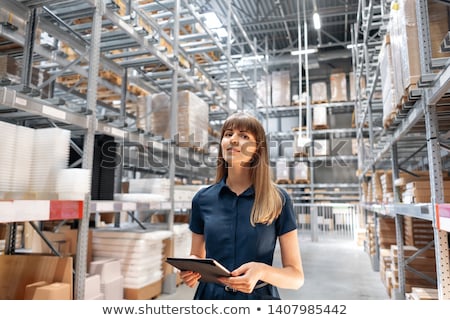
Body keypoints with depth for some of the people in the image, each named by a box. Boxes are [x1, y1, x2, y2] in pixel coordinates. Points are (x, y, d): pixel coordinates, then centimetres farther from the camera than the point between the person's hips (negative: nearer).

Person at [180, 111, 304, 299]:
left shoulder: (277, 199, -9)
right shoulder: (203, 199, -3)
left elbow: (296, 276, -6)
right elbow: (197, 256, 9)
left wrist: (262, 271, -25)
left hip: (258, 299, -2)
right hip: (210, 297, 2)